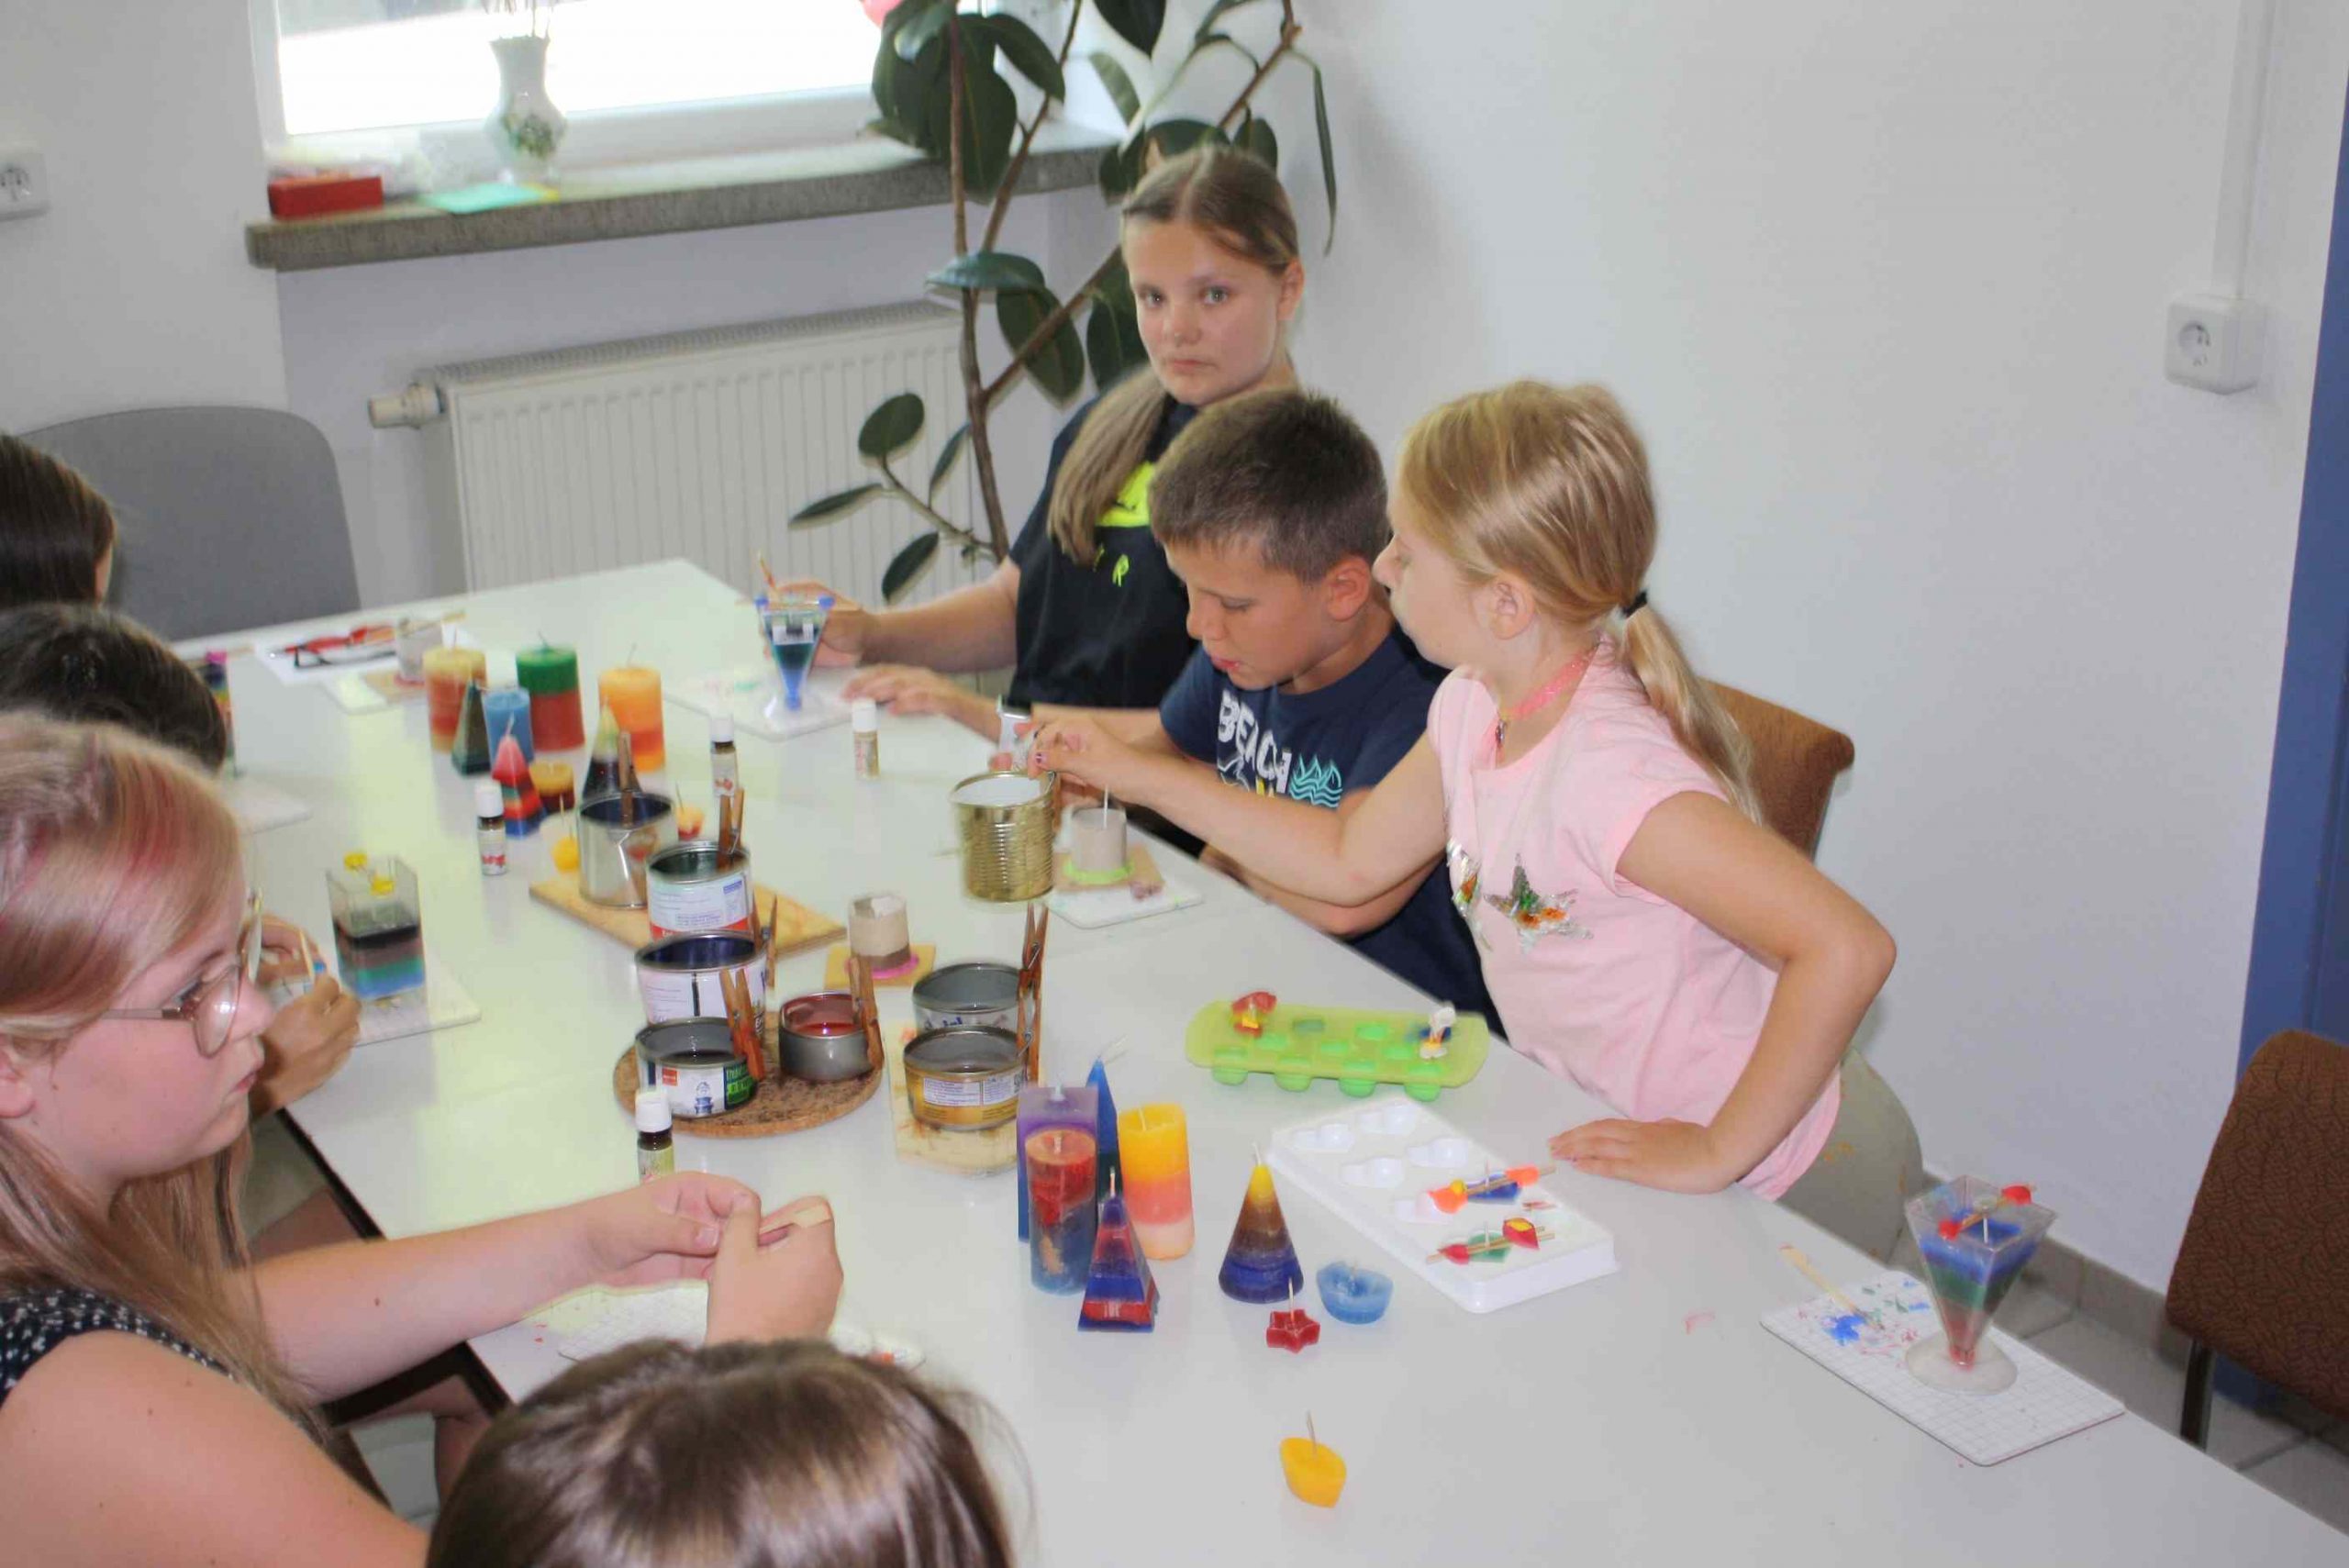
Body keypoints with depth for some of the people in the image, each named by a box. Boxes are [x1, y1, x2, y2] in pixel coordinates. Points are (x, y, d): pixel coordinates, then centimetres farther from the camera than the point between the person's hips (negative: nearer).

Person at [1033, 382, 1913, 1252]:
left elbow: (1848, 949, -37)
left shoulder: (1607, 773, -30)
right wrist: (1137, 775, 15)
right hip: (1593, 1125, 8)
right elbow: (1352, 859, 15)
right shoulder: (1476, 707, -2)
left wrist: (1719, 1153, -27)